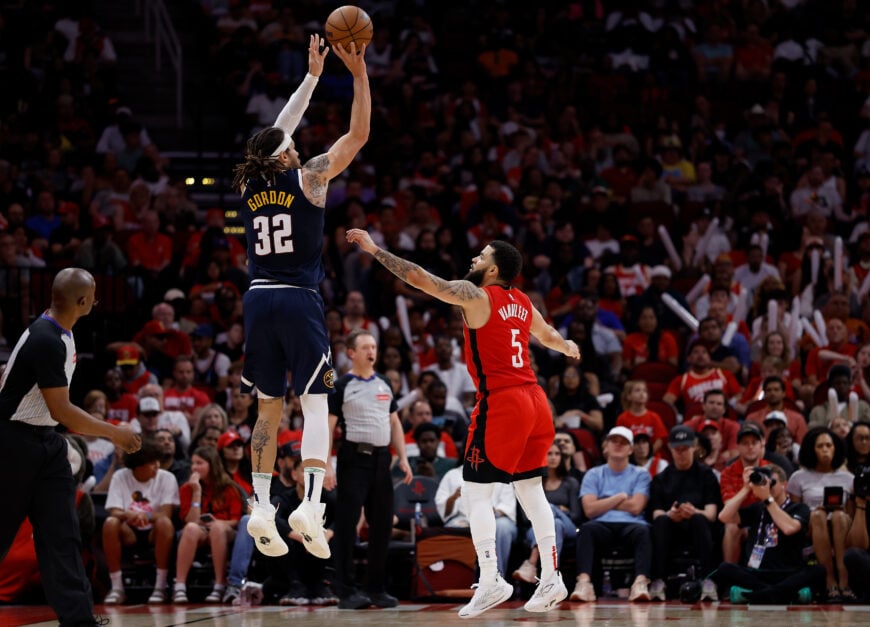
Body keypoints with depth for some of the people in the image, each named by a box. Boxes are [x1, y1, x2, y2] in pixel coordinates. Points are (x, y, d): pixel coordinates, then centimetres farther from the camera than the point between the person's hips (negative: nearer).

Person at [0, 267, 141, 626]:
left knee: (61, 533, 1)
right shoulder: (45, 340, -25)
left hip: (44, 441, 9)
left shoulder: (61, 334, 5)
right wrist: (113, 433, -16)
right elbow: (60, 411, -24)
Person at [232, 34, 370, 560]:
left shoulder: (250, 185, 10)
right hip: (299, 300, -5)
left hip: (259, 300, 5)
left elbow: (277, 133, 25)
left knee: (269, 409, 11)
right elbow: (358, 135, 1)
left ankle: (262, 508, 7)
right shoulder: (308, 178, -3)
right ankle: (310, 504, -20)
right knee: (316, 404, -5)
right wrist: (359, 74, 4)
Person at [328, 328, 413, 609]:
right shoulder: (342, 386, -3)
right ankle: (347, 591, -5)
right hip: (354, 458, -6)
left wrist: (403, 458, 9)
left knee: (382, 525, 7)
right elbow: (328, 426, -7)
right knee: (347, 525, -7)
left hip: (381, 459, 6)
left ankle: (376, 588, 16)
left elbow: (394, 423, 19)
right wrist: (325, 465, -16)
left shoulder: (384, 384, 14)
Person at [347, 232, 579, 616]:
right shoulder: (522, 303, 14)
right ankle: (551, 578, 13)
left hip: (501, 403, -8)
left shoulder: (474, 295, -7)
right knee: (530, 489, 15)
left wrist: (373, 249, -5)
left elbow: (419, 278, -12)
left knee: (476, 492, -2)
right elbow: (548, 336, 34)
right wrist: (568, 348, 57)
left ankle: (491, 580, -9)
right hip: (534, 399, 8)